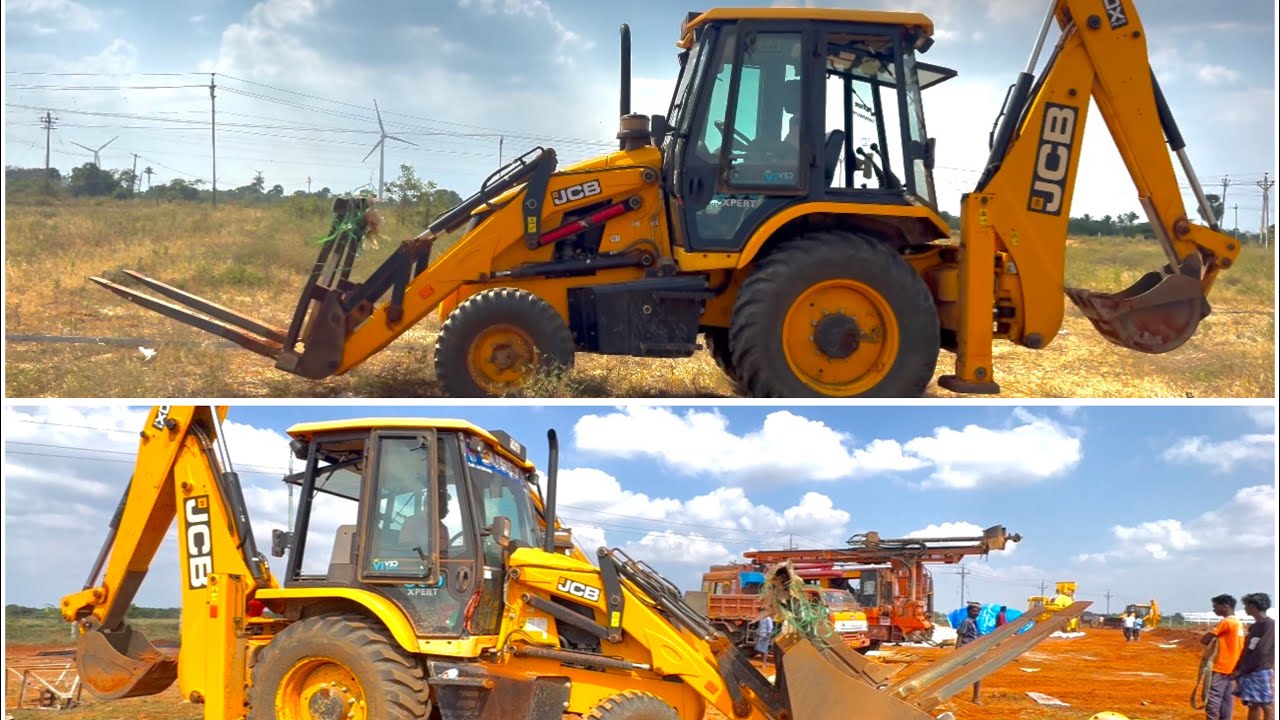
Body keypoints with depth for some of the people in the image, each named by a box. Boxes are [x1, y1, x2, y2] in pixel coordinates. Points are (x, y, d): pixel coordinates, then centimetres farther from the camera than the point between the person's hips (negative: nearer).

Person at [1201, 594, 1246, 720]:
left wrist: (1212, 641, 5)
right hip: (1231, 668, 9)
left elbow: (1204, 640, -15)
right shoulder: (1238, 623, 14)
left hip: (1220, 669, -9)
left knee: (1212, 701, -10)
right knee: (1226, 701, 9)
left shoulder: (1225, 622, -14)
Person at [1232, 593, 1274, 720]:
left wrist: (1241, 670, -14)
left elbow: (1261, 652, -17)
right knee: (1252, 705, 9)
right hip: (1249, 673, 9)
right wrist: (1238, 668, 8)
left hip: (1262, 672, -9)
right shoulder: (1254, 626, 15)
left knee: (1267, 706, -6)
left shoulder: (1270, 625, -12)